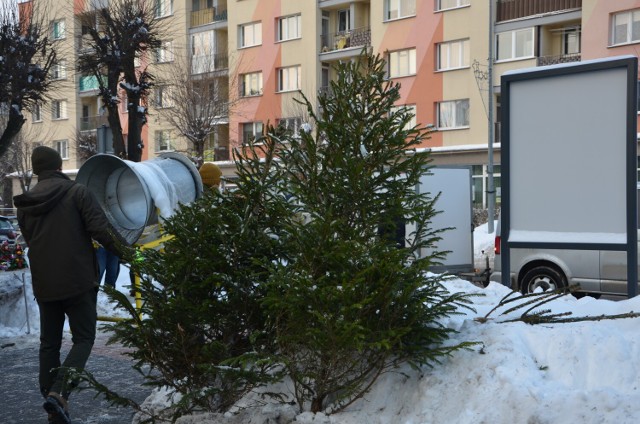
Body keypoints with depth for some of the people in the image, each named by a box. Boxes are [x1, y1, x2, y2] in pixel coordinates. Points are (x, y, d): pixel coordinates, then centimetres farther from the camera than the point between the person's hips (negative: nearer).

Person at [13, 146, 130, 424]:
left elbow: (30, 241, 17)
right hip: (78, 281, -5)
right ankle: (58, 392, -18)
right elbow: (101, 229, -14)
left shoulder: (25, 204, 9)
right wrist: (125, 251, -1)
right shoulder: (77, 192, -7)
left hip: (44, 284, 5)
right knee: (83, 338, 3)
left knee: (49, 343, 14)